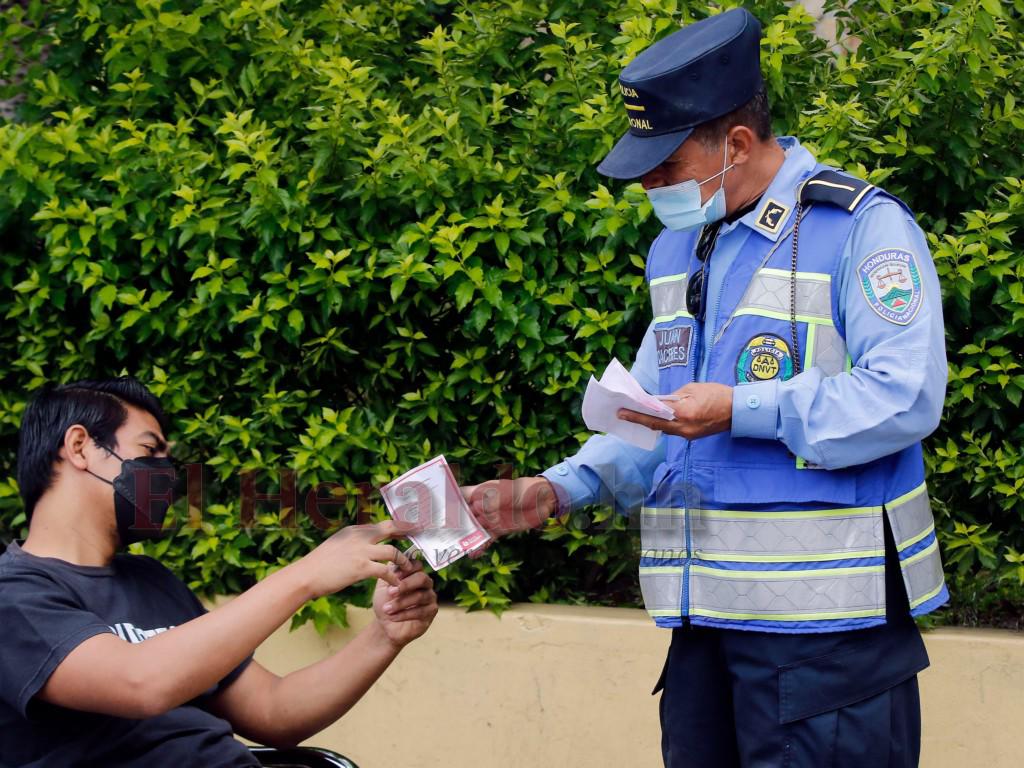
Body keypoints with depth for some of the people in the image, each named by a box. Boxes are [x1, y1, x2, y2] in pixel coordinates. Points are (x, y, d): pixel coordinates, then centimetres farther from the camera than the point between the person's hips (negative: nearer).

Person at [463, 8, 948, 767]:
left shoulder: (863, 228, -9)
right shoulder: (678, 250, 18)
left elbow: (902, 399, -18)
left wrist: (741, 411, -21)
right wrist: (560, 489, 5)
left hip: (827, 619, -8)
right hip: (709, 614, 8)